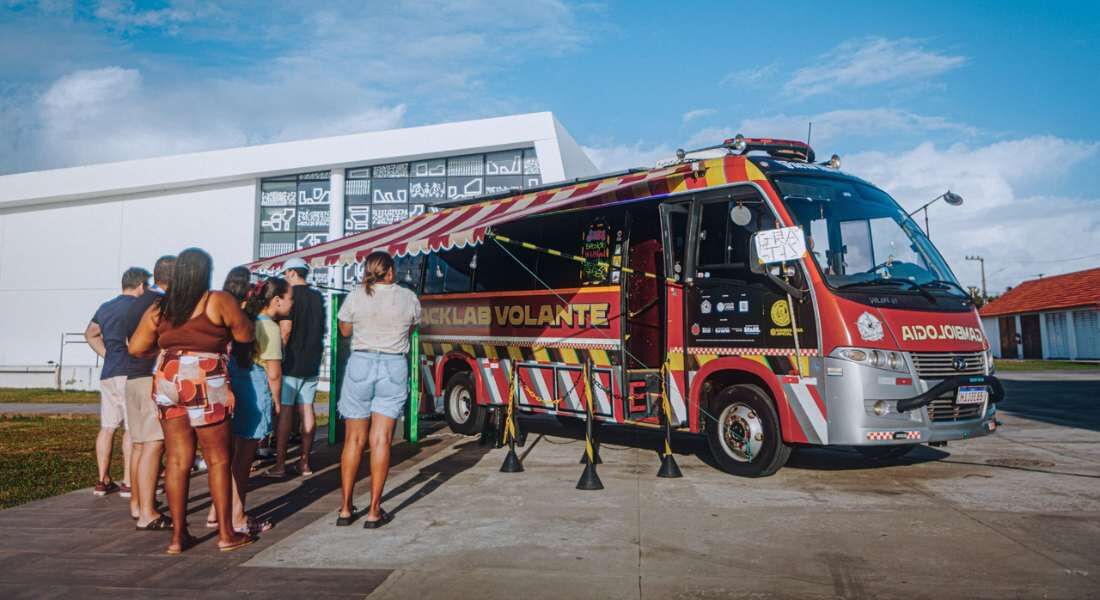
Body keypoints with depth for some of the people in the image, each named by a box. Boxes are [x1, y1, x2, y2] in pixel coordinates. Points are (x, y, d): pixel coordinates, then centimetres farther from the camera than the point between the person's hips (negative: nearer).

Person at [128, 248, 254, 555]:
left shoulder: (159, 308, 11)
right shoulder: (219, 301, -3)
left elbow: (135, 348, 12)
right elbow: (245, 335, 2)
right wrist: (237, 314, 21)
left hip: (167, 384, 5)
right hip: (205, 383, -5)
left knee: (177, 461, 9)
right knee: (218, 460, 4)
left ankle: (178, 535, 14)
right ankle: (226, 534, 10)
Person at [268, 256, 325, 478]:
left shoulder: (290, 294, -9)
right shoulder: (318, 297, 11)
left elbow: (286, 328, -16)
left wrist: (279, 355, -9)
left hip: (291, 362, -6)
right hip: (312, 362, 6)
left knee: (284, 410, -2)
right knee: (307, 409, 8)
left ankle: (279, 464, 0)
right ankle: (305, 462, 12)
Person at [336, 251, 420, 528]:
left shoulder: (355, 297, -2)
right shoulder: (408, 298, -1)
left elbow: (345, 331, 12)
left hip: (360, 365, 1)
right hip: (394, 368, 0)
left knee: (354, 439, 10)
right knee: (381, 439, 3)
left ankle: (346, 509, 17)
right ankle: (374, 511, 7)